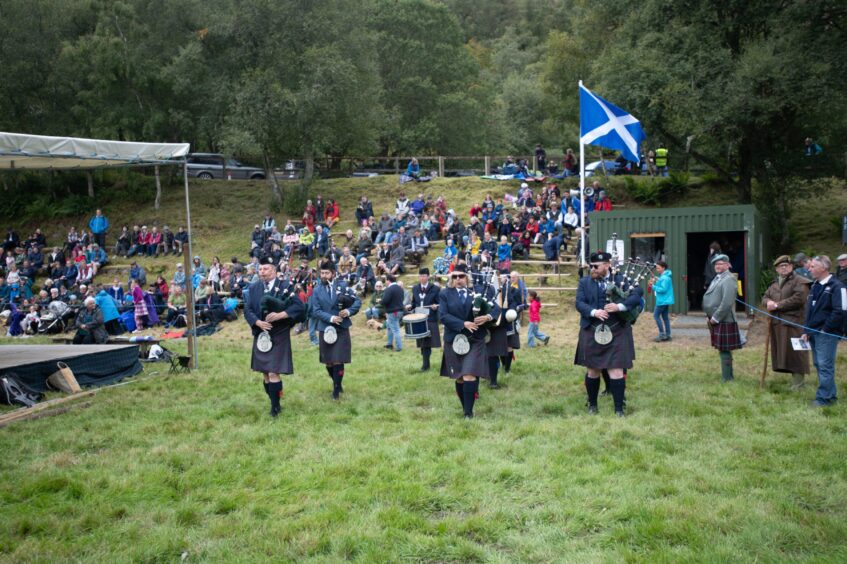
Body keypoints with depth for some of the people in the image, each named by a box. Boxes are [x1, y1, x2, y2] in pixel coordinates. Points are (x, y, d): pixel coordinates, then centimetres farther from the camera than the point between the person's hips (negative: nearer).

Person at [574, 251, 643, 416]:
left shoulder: (621, 280, 0)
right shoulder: (584, 282, 4)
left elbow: (636, 296, -9)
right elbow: (579, 303, -5)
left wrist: (619, 306, -24)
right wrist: (594, 312, -23)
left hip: (616, 333, -1)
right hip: (592, 333, 2)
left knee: (616, 371, -3)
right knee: (593, 371, 11)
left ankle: (619, 408, 7)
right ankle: (592, 404, 28)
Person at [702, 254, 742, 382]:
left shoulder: (729, 279, -14)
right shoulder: (717, 278, 14)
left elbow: (727, 303, -22)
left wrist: (715, 318, -18)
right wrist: (711, 317, 12)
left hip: (723, 322, -9)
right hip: (716, 320, 9)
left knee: (724, 351, -4)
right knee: (723, 350, 16)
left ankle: (726, 379, 2)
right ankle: (728, 376, 26)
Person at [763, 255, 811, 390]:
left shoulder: (800, 282, -4)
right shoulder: (775, 284, 21)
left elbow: (798, 299, -17)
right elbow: (765, 297, 20)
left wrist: (777, 305, -13)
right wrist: (768, 302, -5)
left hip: (794, 323, -8)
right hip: (777, 323, 8)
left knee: (795, 353, -7)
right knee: (781, 353, 8)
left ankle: (797, 384, -2)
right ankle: (794, 379, 18)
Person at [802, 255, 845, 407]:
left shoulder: (836, 287, -12)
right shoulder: (815, 286, 15)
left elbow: (841, 311, -17)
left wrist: (826, 329, -14)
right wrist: (806, 331, 14)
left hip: (827, 334, -9)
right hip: (814, 333, 9)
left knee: (825, 366, -7)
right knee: (819, 364, 13)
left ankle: (824, 398, -1)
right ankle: (831, 395, 23)